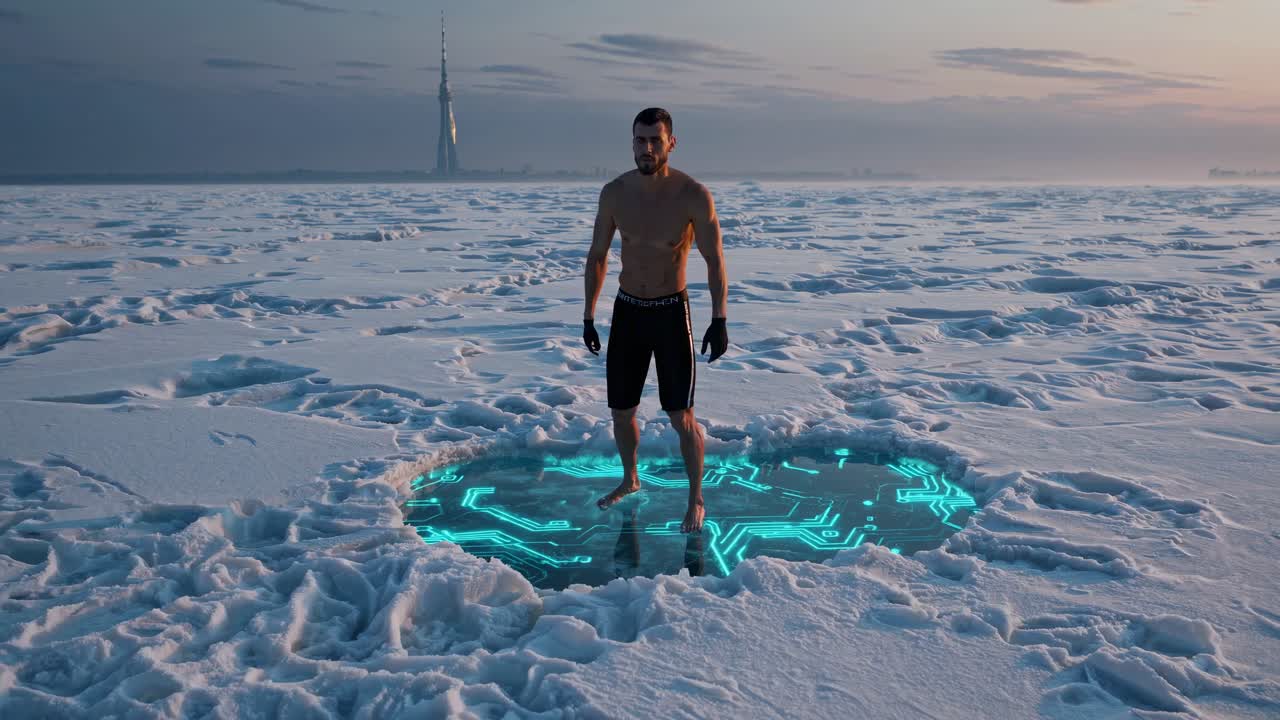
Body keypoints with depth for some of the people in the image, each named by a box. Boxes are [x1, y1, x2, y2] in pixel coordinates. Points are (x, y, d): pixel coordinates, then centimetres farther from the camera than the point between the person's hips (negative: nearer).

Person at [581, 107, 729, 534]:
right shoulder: (614, 192, -4)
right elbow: (597, 255, 6)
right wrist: (588, 316, 6)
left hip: (671, 312, -3)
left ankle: (696, 501, 15)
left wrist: (719, 319, -18)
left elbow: (714, 260, -10)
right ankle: (629, 480, 37)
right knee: (620, 411, 12)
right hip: (626, 311, 4)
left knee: (681, 417, -4)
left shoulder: (693, 195, -14)